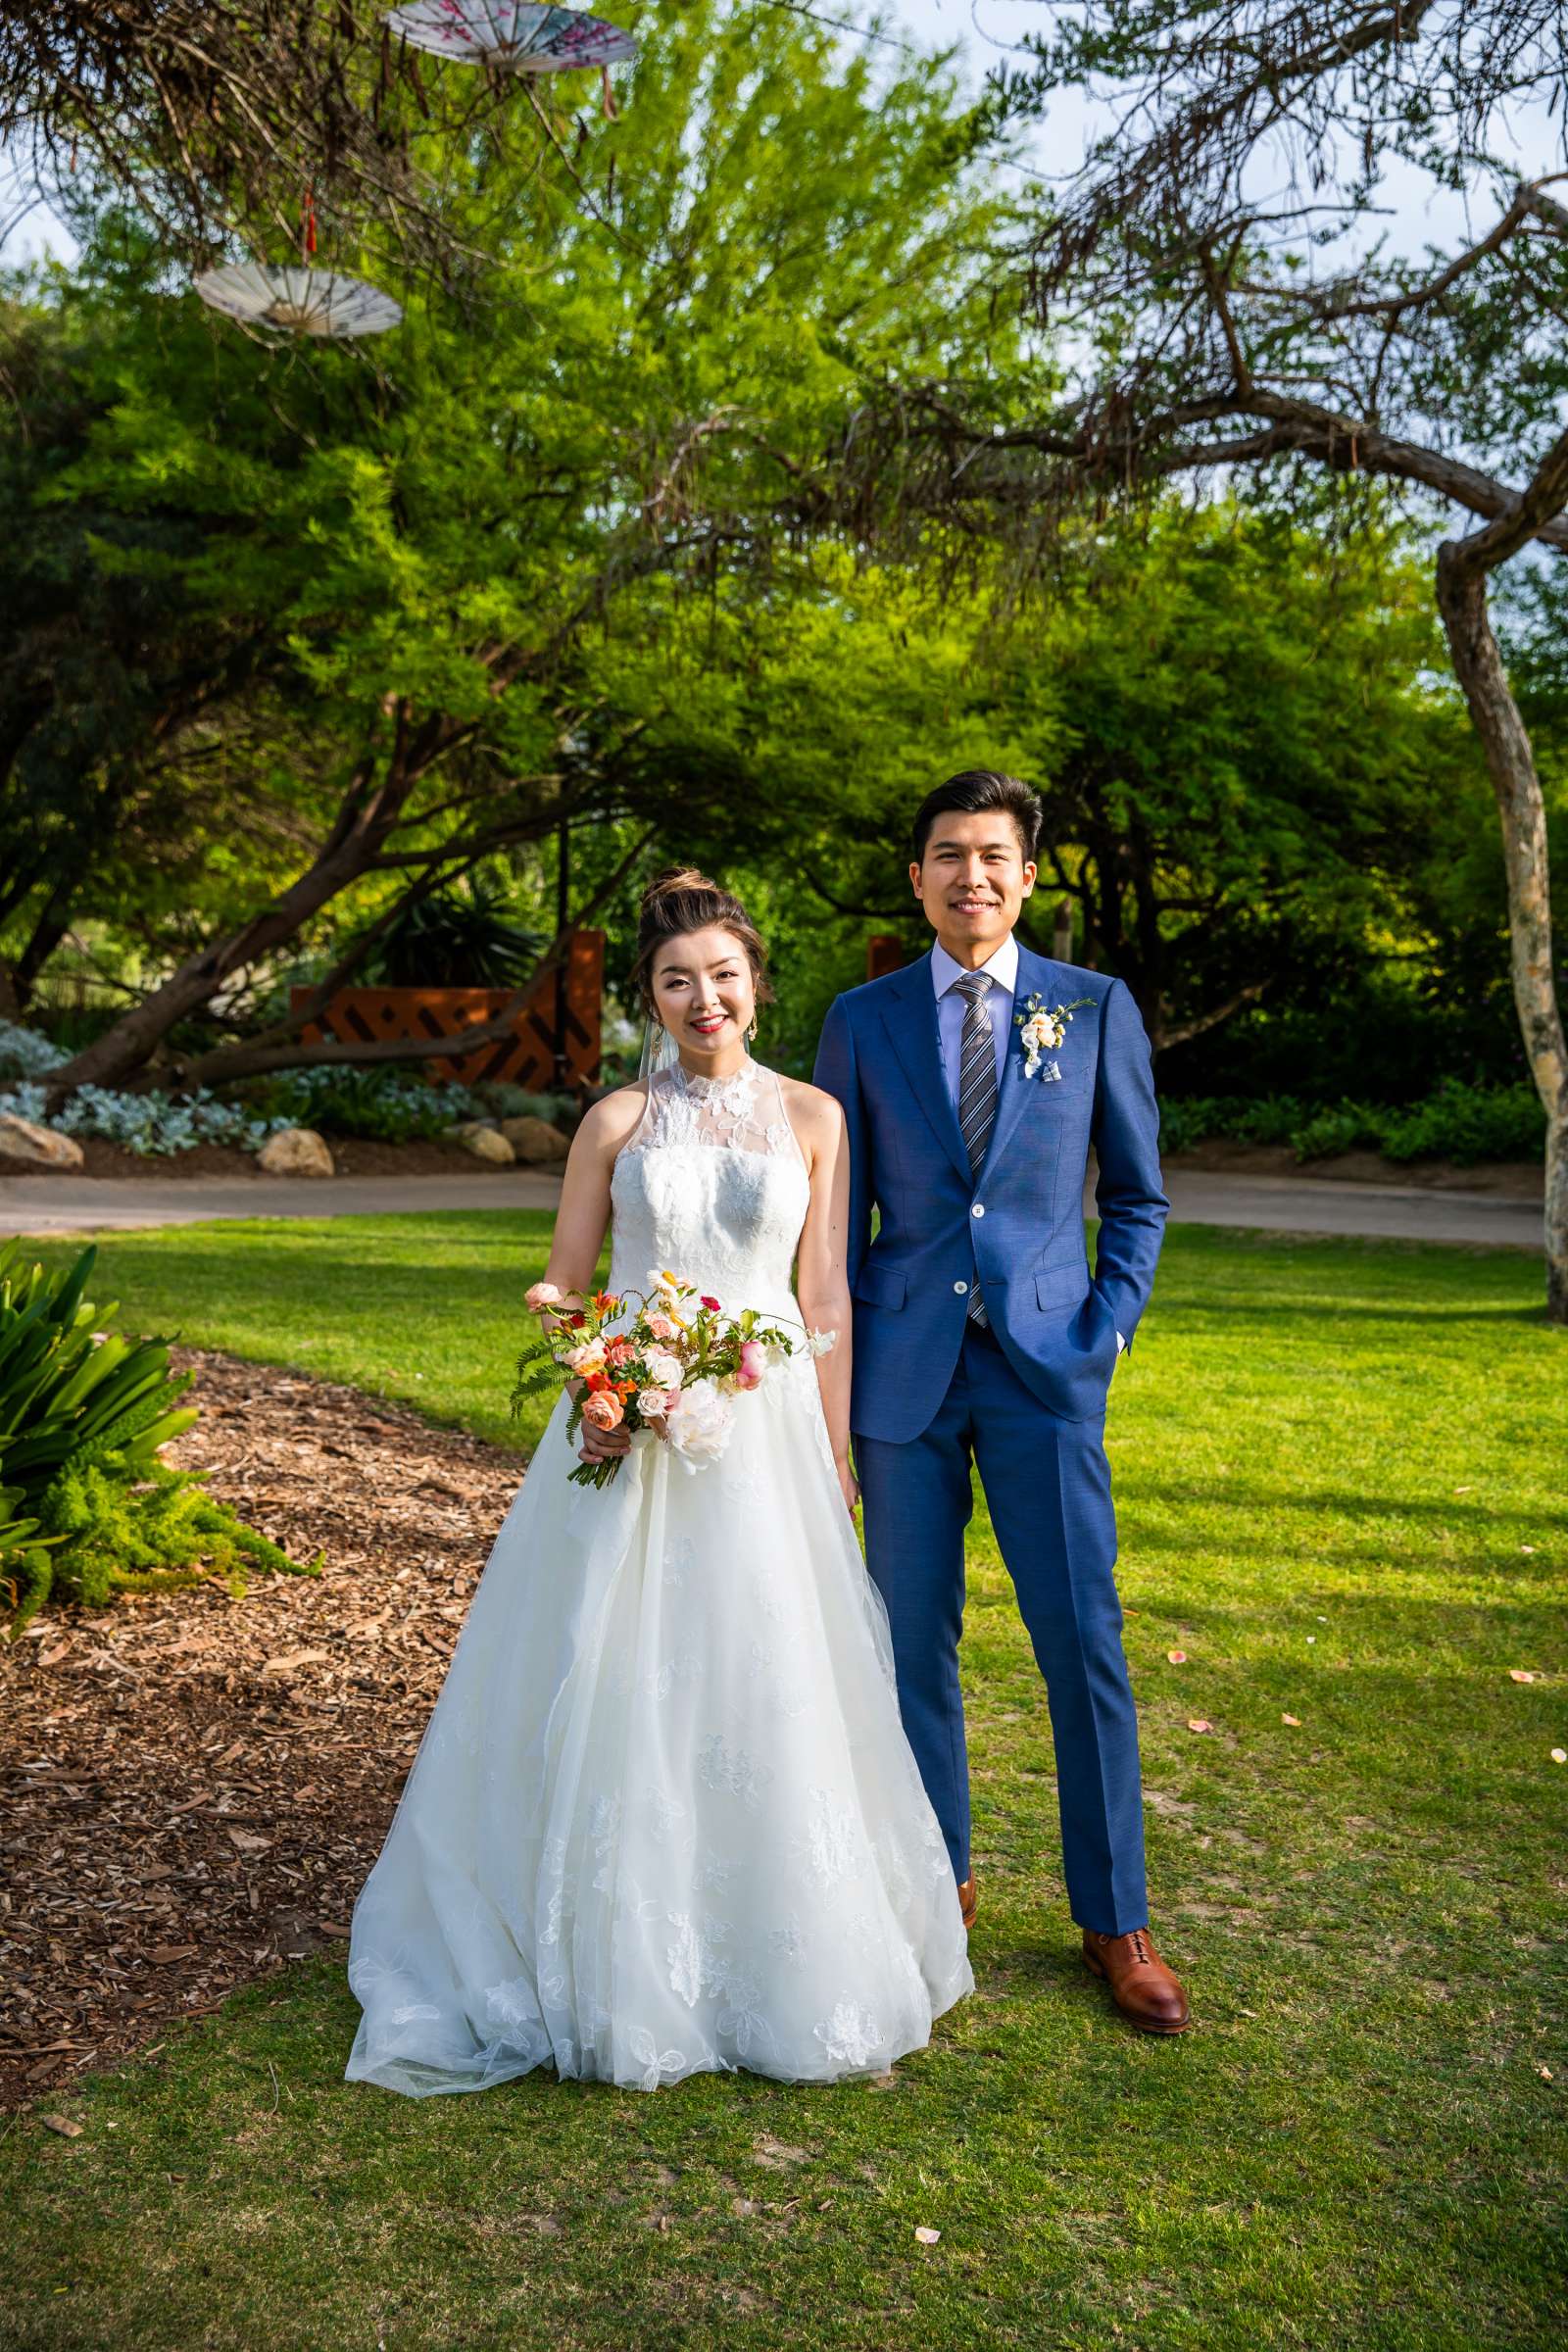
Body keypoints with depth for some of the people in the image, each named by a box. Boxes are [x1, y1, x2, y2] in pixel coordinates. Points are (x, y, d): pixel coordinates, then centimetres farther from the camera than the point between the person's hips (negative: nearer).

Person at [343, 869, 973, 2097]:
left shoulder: (813, 1116, 4)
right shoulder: (617, 1121, 2)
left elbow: (826, 1297, 4)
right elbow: (564, 1289, 5)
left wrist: (835, 1456, 2)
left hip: (767, 1432, 1)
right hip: (628, 1430, 0)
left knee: (772, 1691, 7)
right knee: (619, 1687, 5)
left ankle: (780, 1958, 28)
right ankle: (621, 1957, 24)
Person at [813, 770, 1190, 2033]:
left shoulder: (1097, 1008, 5)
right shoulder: (862, 1020, 6)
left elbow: (1137, 1195, 9)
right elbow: (838, 1210, 8)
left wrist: (1108, 1328, -2)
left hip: (1046, 1364, -1)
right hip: (904, 1364, 1)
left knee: (1084, 1643, 1)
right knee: (913, 1638, 9)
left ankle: (1115, 1919, 17)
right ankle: (938, 1874, 28)